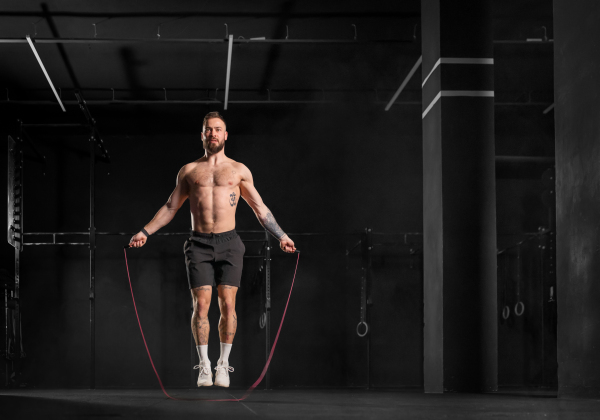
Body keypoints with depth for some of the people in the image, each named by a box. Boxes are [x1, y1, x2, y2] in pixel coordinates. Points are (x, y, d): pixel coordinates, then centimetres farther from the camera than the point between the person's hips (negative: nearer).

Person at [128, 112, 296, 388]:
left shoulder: (239, 170, 11)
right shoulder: (188, 171, 13)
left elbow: (260, 208, 14)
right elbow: (170, 208, 17)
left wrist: (281, 236, 9)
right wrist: (145, 232, 10)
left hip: (228, 243, 0)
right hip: (199, 244, 0)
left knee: (227, 304, -8)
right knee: (201, 305, -8)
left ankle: (224, 364, 4)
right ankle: (204, 365, 0)